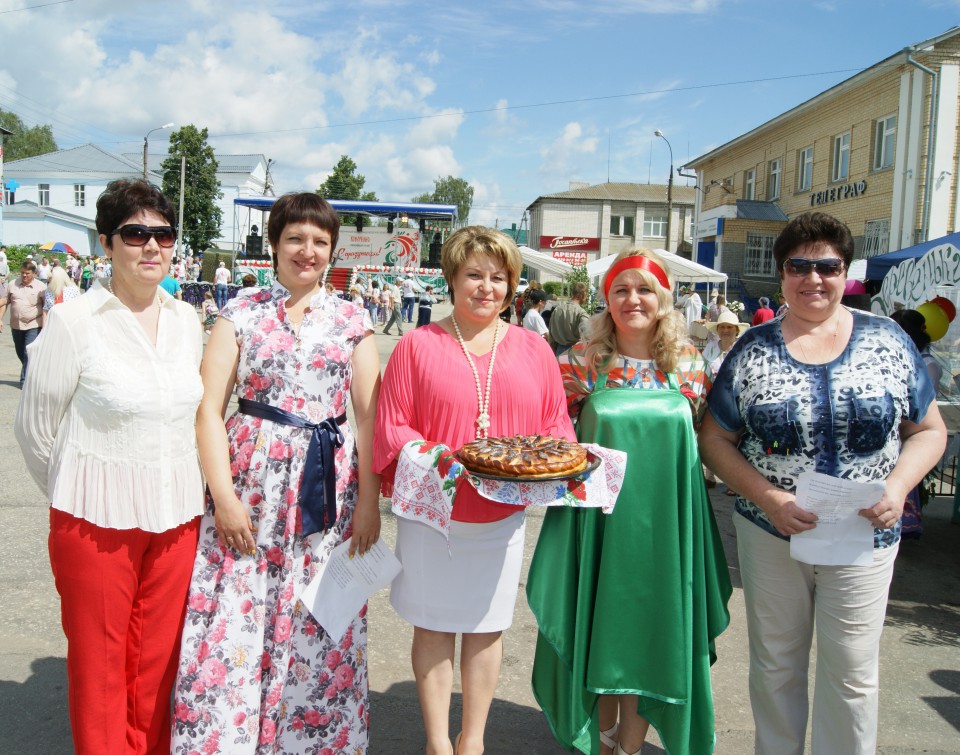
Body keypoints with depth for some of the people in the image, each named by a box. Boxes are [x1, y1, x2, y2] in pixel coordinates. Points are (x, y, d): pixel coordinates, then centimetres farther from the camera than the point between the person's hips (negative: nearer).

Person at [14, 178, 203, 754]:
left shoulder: (187, 319, 5)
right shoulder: (73, 322, -10)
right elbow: (35, 429, -1)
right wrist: (75, 494, 8)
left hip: (177, 517, 4)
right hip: (96, 518, -4)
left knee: (157, 661, 14)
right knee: (99, 663, 10)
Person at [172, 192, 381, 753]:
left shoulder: (352, 320, 7)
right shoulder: (242, 313, 3)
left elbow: (369, 414, 4)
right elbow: (209, 408, -1)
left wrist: (369, 501, -2)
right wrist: (223, 495, -9)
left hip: (327, 486, 1)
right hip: (251, 478, -1)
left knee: (317, 627, 6)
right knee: (233, 620, 1)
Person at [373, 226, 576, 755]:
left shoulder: (534, 349, 3)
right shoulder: (418, 345, -4)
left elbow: (557, 426, 7)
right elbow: (391, 428, -5)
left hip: (503, 516, 2)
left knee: (487, 626, 14)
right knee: (434, 626, 10)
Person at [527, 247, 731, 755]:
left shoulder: (689, 365, 1)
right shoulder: (583, 361, -3)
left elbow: (706, 439, 11)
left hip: (664, 521, 1)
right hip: (597, 517, -1)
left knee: (650, 635, 10)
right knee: (597, 632, 10)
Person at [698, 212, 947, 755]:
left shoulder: (889, 341, 0)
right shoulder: (752, 350, -2)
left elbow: (930, 429, 4)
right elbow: (715, 438, -1)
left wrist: (897, 488, -14)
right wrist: (767, 497, -15)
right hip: (770, 535, 0)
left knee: (853, 674, 8)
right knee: (776, 665, 14)